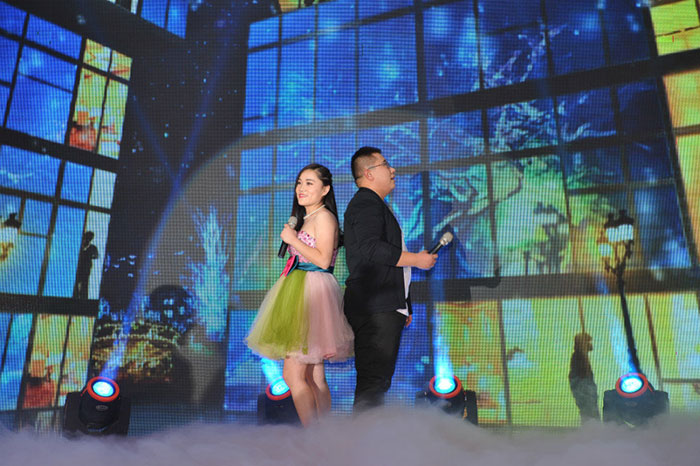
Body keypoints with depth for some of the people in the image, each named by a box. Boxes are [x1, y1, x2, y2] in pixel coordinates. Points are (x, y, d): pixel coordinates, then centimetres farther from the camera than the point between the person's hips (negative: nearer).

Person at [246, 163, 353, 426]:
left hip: (313, 293, -10)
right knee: (314, 377, 10)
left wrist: (292, 239, -12)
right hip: (300, 294, 10)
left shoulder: (324, 216, -8)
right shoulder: (305, 219, 21)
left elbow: (323, 260, -18)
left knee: (293, 374, -11)